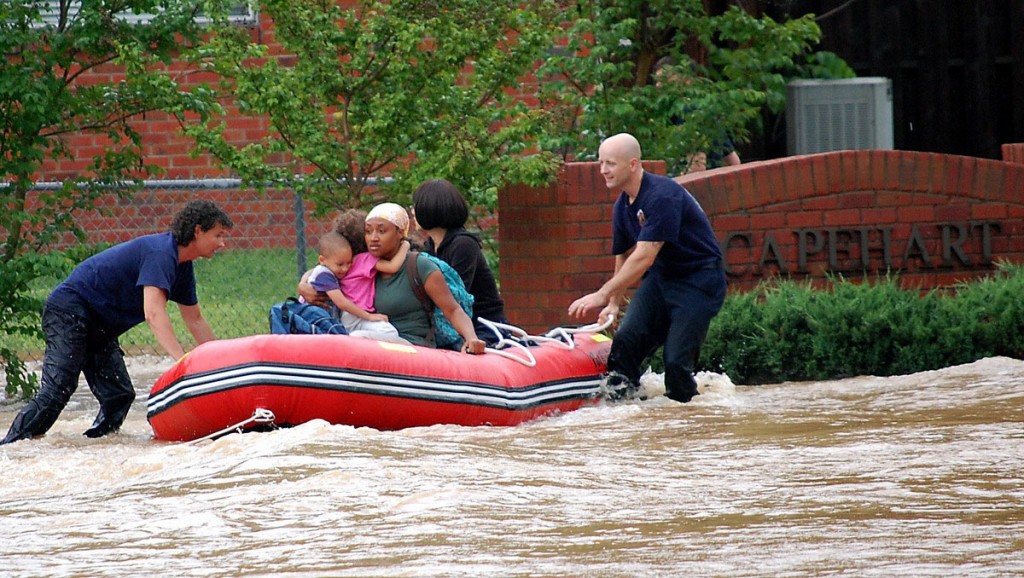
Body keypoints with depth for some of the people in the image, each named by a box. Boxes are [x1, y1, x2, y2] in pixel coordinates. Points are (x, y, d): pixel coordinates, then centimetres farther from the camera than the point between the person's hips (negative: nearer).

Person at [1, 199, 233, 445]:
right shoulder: (160, 253, -21)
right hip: (70, 311, -11)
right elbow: (154, 313, -33)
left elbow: (195, 321, 22)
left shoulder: (182, 266, 10)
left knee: (119, 396, 1)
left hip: (98, 328, 11)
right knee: (57, 389, -22)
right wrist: (183, 360, -40)